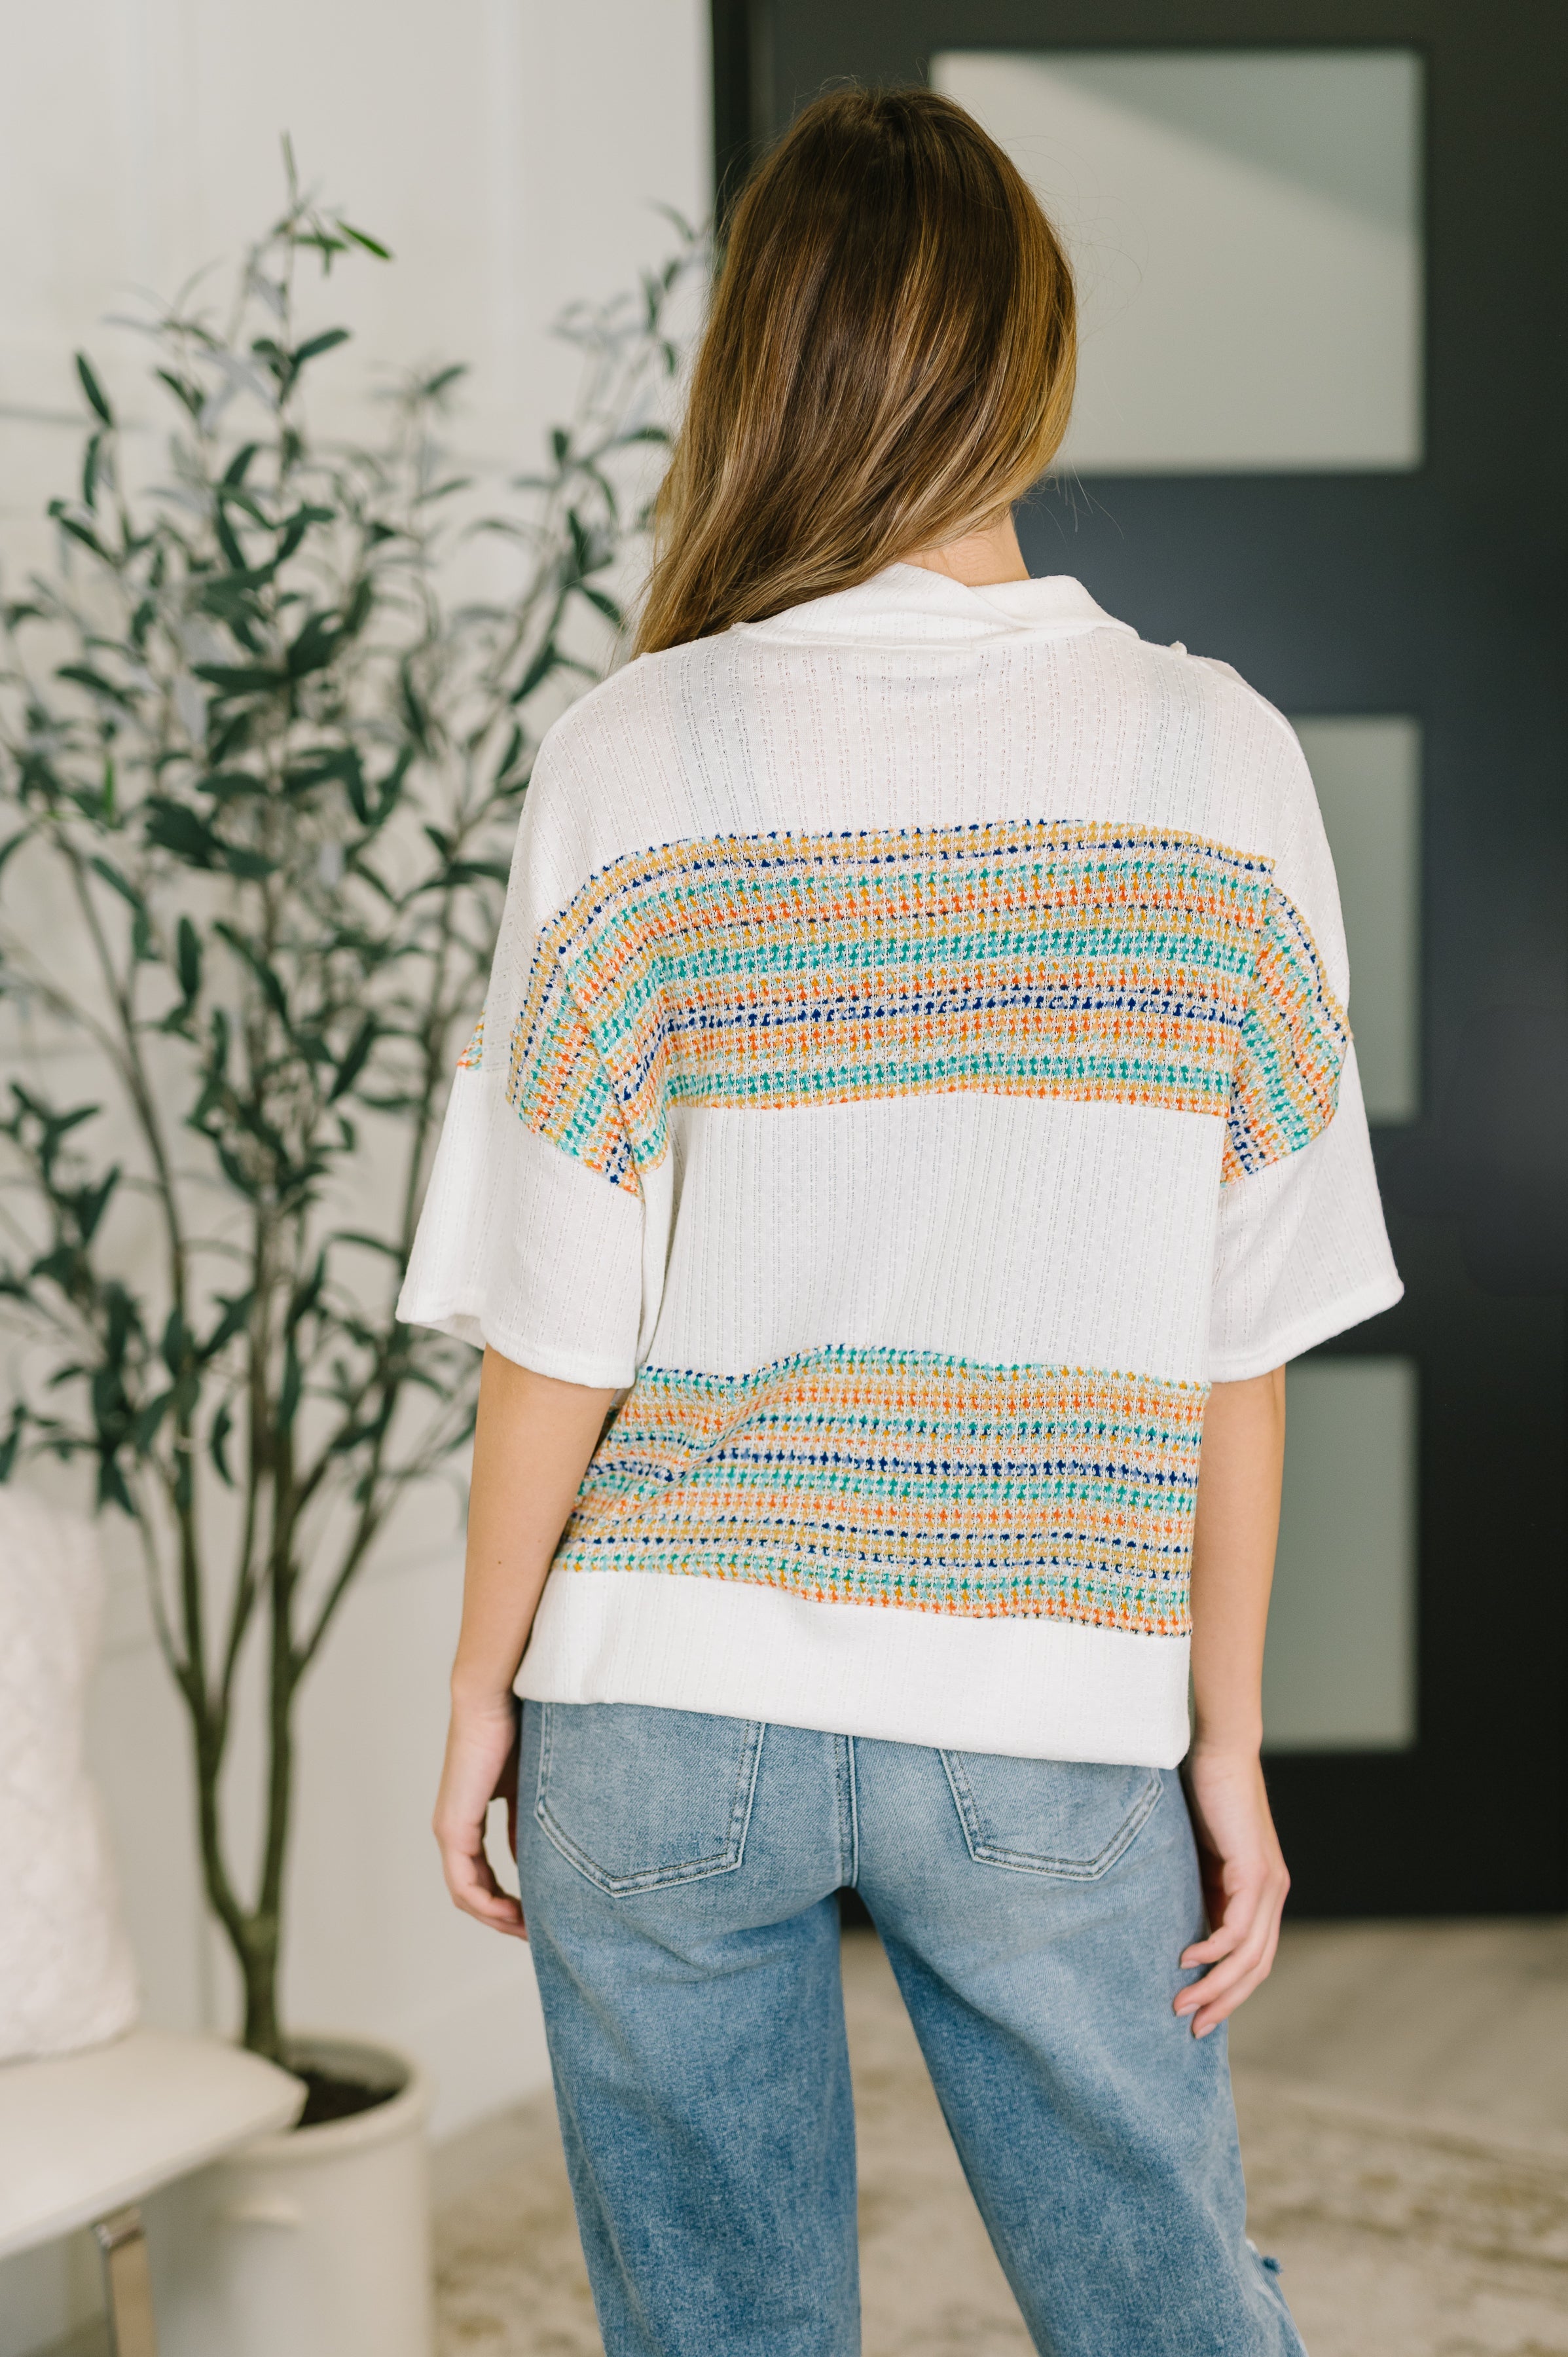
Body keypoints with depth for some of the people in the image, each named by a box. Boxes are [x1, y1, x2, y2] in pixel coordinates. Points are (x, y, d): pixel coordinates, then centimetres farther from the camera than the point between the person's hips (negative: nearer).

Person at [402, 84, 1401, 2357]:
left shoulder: (639, 763, -10)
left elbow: (558, 1332, -8)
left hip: (668, 1710, -1)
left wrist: (480, 1688, 6)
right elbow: (1241, 1336, -4)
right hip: (1054, 1733, 1)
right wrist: (1230, 1741, 6)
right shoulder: (1222, 764, -6)